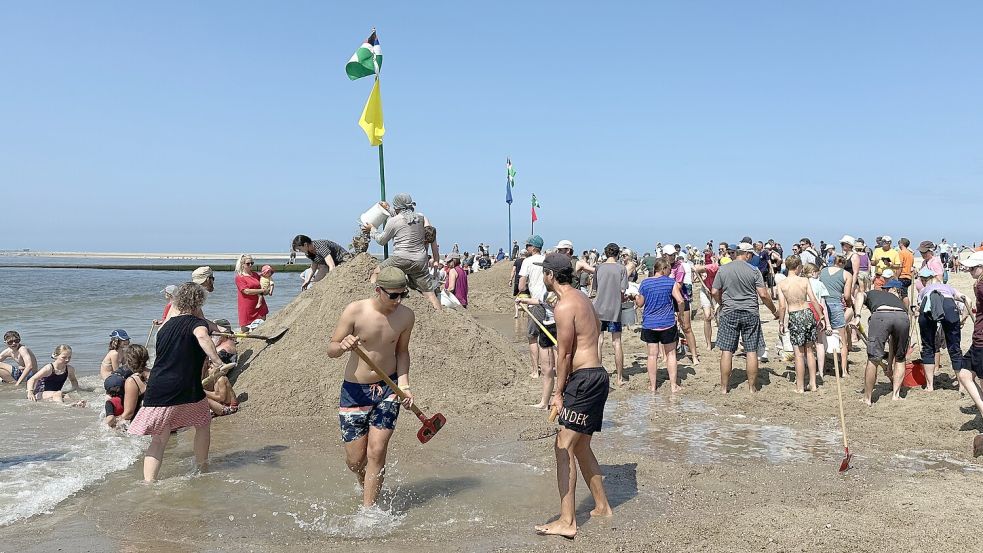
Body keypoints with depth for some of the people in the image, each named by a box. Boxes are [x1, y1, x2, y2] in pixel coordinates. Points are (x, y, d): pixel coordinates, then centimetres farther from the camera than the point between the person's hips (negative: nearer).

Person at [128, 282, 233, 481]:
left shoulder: (166, 327, 18)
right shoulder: (196, 322, -4)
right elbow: (202, 336, -28)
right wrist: (219, 363, -36)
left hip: (157, 390, 5)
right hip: (186, 391, -4)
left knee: (158, 440, 7)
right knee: (203, 424, 22)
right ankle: (202, 470, 31)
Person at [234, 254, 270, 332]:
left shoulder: (256, 274, 14)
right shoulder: (239, 277, -5)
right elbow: (247, 291, -16)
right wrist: (262, 290, -13)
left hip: (259, 306, 5)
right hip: (247, 308, -5)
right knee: (246, 330, -2)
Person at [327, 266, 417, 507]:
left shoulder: (406, 316, -6)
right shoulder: (355, 311, -16)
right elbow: (331, 350, -9)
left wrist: (403, 384, -5)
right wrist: (343, 346, -33)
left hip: (388, 388, 1)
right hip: (355, 390, -1)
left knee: (376, 453, -7)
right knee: (354, 460, 5)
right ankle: (368, 486, 39)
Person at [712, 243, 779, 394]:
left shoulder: (723, 269, 1)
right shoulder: (754, 271, -5)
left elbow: (715, 292, 3)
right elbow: (763, 295, -6)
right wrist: (774, 311, 7)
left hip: (729, 313, 1)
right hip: (750, 313, -1)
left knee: (726, 351, 4)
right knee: (751, 351, 6)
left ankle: (724, 387, 8)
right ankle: (752, 387, 11)